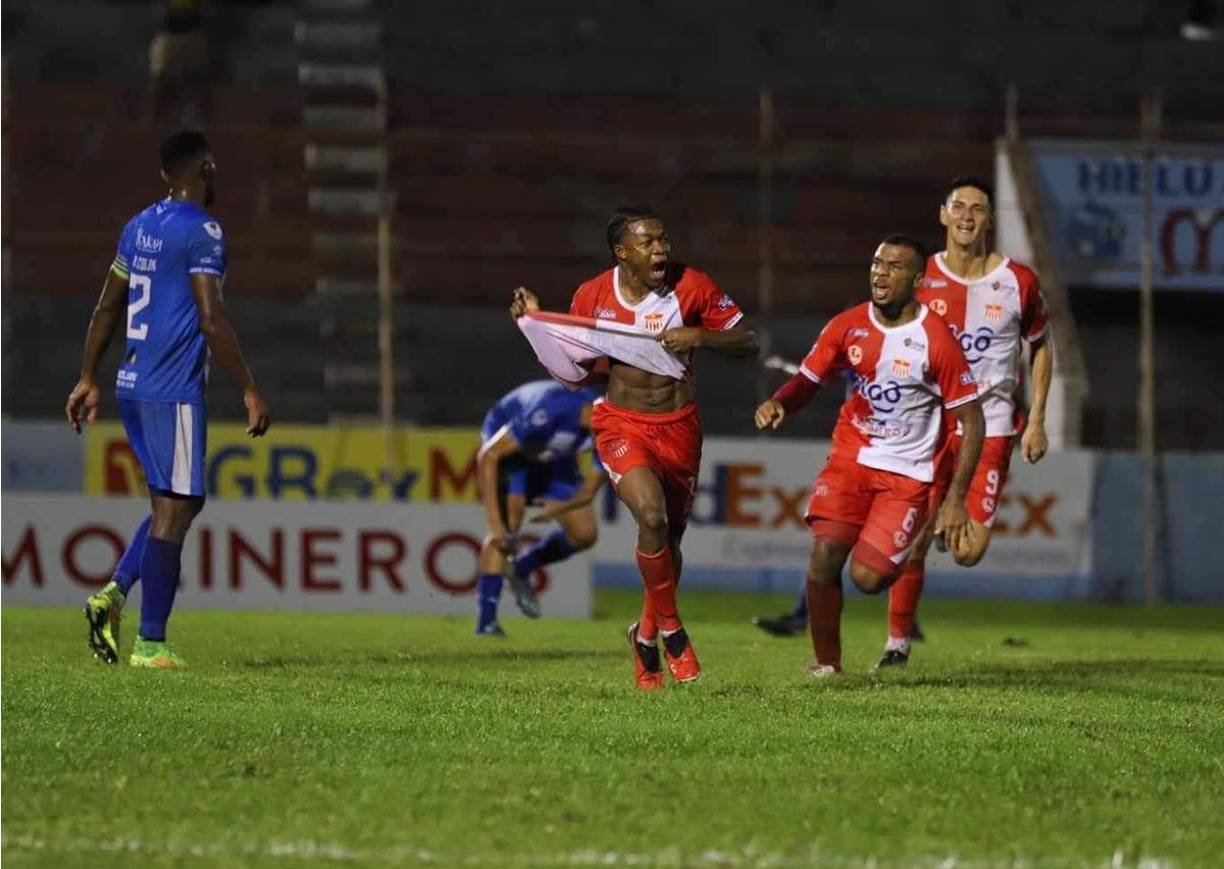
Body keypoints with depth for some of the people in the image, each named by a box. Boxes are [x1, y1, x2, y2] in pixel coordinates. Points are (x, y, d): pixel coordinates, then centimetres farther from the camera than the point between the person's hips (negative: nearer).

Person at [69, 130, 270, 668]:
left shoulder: (139, 227, 14)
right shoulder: (202, 232, -11)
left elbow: (107, 309, 18)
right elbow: (211, 320, -17)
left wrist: (88, 379, 24)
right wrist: (249, 390, -13)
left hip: (132, 387, 9)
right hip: (175, 392, -9)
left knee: (177, 502, 18)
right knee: (174, 509, -5)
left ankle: (113, 593, 3)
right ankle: (151, 644, -6)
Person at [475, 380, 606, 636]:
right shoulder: (548, 412, -43)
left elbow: (589, 490, -10)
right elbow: (487, 456, -36)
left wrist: (556, 509, -30)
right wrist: (495, 523, -39)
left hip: (553, 458, 6)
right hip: (506, 445, -6)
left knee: (584, 534, -1)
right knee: (507, 526, -27)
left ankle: (521, 570, 24)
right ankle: (486, 621, -28)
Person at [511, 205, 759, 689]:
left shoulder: (691, 286, -7)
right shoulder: (592, 297, -4)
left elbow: (748, 343, -4)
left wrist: (700, 337, -21)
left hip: (679, 427, 2)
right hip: (621, 425, -2)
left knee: (669, 540, 13)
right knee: (652, 517, -25)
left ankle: (646, 635, 39)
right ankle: (671, 629, -6)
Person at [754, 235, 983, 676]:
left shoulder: (936, 339, -12)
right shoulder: (848, 326, -1)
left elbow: (971, 420, -7)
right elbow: (807, 381, 7)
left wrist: (955, 499, -12)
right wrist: (777, 403, -19)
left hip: (908, 474, -3)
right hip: (851, 457, 3)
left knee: (868, 577, -15)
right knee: (825, 552, -18)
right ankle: (826, 664, 0)